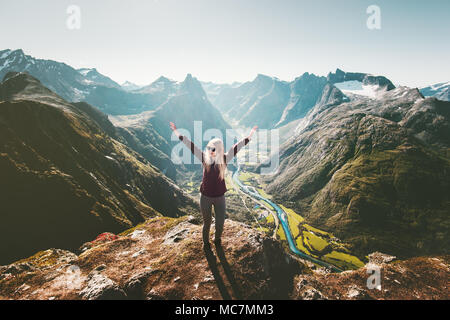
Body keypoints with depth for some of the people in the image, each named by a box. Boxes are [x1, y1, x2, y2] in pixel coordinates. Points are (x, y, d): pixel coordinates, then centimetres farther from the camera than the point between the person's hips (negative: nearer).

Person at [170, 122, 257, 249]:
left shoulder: (224, 159, -8)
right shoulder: (204, 158, -8)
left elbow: (237, 146, -8)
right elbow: (190, 145, -9)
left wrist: (251, 134, -6)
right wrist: (176, 132, -8)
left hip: (220, 197, 0)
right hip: (205, 197, 0)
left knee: (220, 223, 11)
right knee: (207, 222, 14)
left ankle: (217, 239, 42)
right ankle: (206, 242, 41)